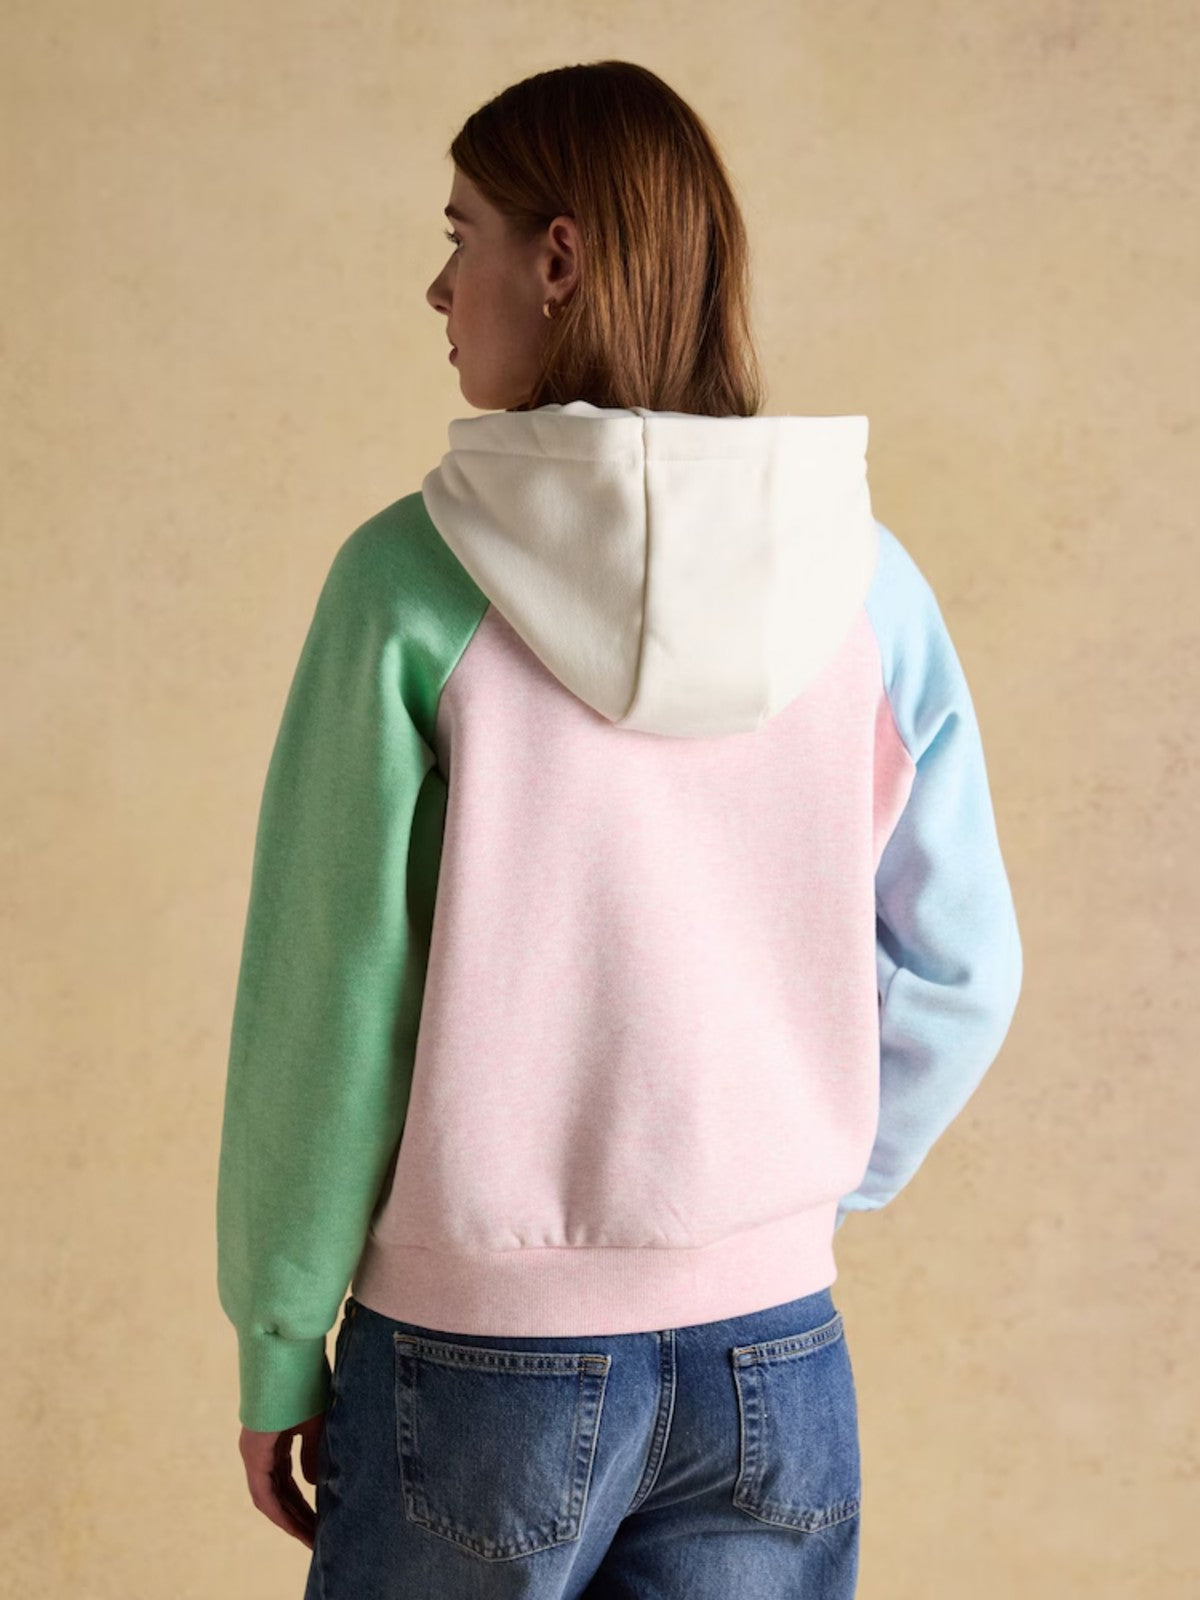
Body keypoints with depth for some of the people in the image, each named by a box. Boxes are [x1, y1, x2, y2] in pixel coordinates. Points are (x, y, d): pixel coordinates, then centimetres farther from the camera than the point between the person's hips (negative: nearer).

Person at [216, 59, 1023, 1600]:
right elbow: (957, 972, 2)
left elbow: (325, 996, -10)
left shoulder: (411, 577, -14)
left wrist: (278, 1347, 0)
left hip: (473, 1359, -2)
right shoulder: (863, 583, -4)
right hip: (773, 1357, 3)